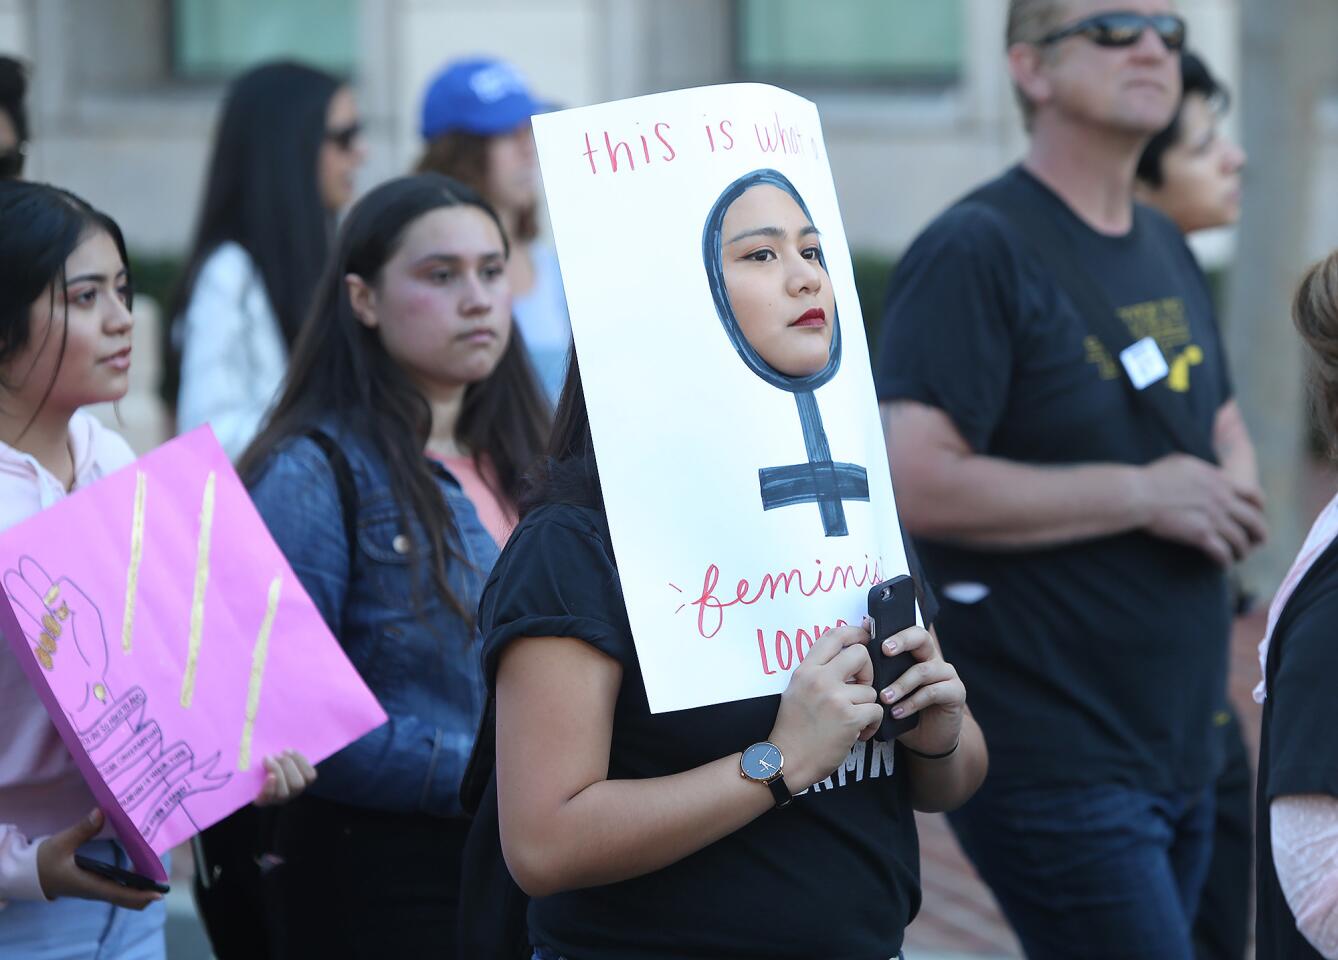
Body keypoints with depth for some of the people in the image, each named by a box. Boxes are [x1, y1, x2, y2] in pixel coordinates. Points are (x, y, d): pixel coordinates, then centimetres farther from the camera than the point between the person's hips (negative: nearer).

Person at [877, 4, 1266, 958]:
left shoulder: (1166, 250, 14)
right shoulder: (977, 251, -12)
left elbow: (1225, 425, 27)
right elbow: (917, 484, -22)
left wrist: (1234, 499, 2)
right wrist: (1141, 495, -17)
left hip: (1182, 755, 8)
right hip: (1056, 763, -8)